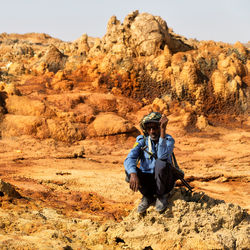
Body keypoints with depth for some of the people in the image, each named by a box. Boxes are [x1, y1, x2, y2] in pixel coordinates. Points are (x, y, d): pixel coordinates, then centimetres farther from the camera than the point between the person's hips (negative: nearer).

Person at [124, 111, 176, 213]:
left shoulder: (168, 140, -10)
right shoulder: (142, 140, -4)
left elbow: (162, 156, -33)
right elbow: (129, 159, -20)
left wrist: (163, 130, -37)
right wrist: (133, 174, -41)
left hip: (163, 181, -2)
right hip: (147, 181, 2)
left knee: (161, 162, -33)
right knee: (129, 169, -26)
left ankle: (161, 195, -10)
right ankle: (148, 196, -5)